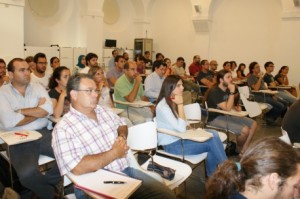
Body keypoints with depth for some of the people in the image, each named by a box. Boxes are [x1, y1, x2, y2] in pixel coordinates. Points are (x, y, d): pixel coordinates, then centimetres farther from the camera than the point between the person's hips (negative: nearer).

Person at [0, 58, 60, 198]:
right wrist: (38, 111, -3)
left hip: (42, 134, 4)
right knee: (27, 173, -30)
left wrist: (20, 111, -8)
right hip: (18, 140, -3)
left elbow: (48, 110, -6)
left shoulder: (37, 87, 12)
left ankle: (43, 183, 7)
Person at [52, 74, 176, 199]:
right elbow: (78, 168, -24)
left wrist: (122, 136, 2)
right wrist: (115, 153, -17)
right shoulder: (63, 129, -13)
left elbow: (121, 125, 26)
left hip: (126, 171, 8)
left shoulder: (104, 111, 10)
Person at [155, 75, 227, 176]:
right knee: (211, 142, -15)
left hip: (179, 137, 8)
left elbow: (182, 126, 12)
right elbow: (181, 128, -25)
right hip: (172, 145, -8)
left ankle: (213, 175, 1)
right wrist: (180, 105, -23)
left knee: (213, 135, -10)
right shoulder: (163, 106, -21)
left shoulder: (173, 102, 7)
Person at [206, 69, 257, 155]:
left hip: (225, 115, 9)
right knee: (245, 130, -23)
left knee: (253, 124, 1)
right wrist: (232, 92, -25)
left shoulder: (226, 90, 6)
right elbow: (227, 108, -26)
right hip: (215, 119, -9)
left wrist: (236, 107, -1)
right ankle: (239, 150, 8)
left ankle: (244, 150, 5)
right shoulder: (214, 92, -21)